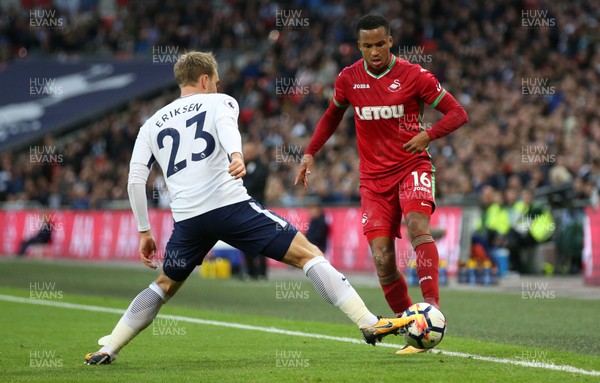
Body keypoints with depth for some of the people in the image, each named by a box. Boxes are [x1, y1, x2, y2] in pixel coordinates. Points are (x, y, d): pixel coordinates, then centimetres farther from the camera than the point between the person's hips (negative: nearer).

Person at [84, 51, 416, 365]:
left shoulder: (152, 124, 25)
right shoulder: (219, 102, 14)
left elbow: (135, 180, 16)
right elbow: (226, 126, -12)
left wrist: (144, 231, 22)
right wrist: (237, 155, -32)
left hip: (187, 219, 4)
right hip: (230, 204, -4)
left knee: (165, 285, 28)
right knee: (308, 254, -1)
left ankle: (107, 349, 21)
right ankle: (369, 323, -12)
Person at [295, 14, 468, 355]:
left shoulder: (414, 75, -7)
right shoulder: (348, 78, 3)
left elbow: (457, 113, -5)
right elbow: (333, 116, 22)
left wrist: (428, 134, -22)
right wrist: (310, 153, 13)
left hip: (413, 166, -3)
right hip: (374, 177, 3)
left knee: (417, 225, -32)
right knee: (382, 259, -9)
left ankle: (432, 307, -38)